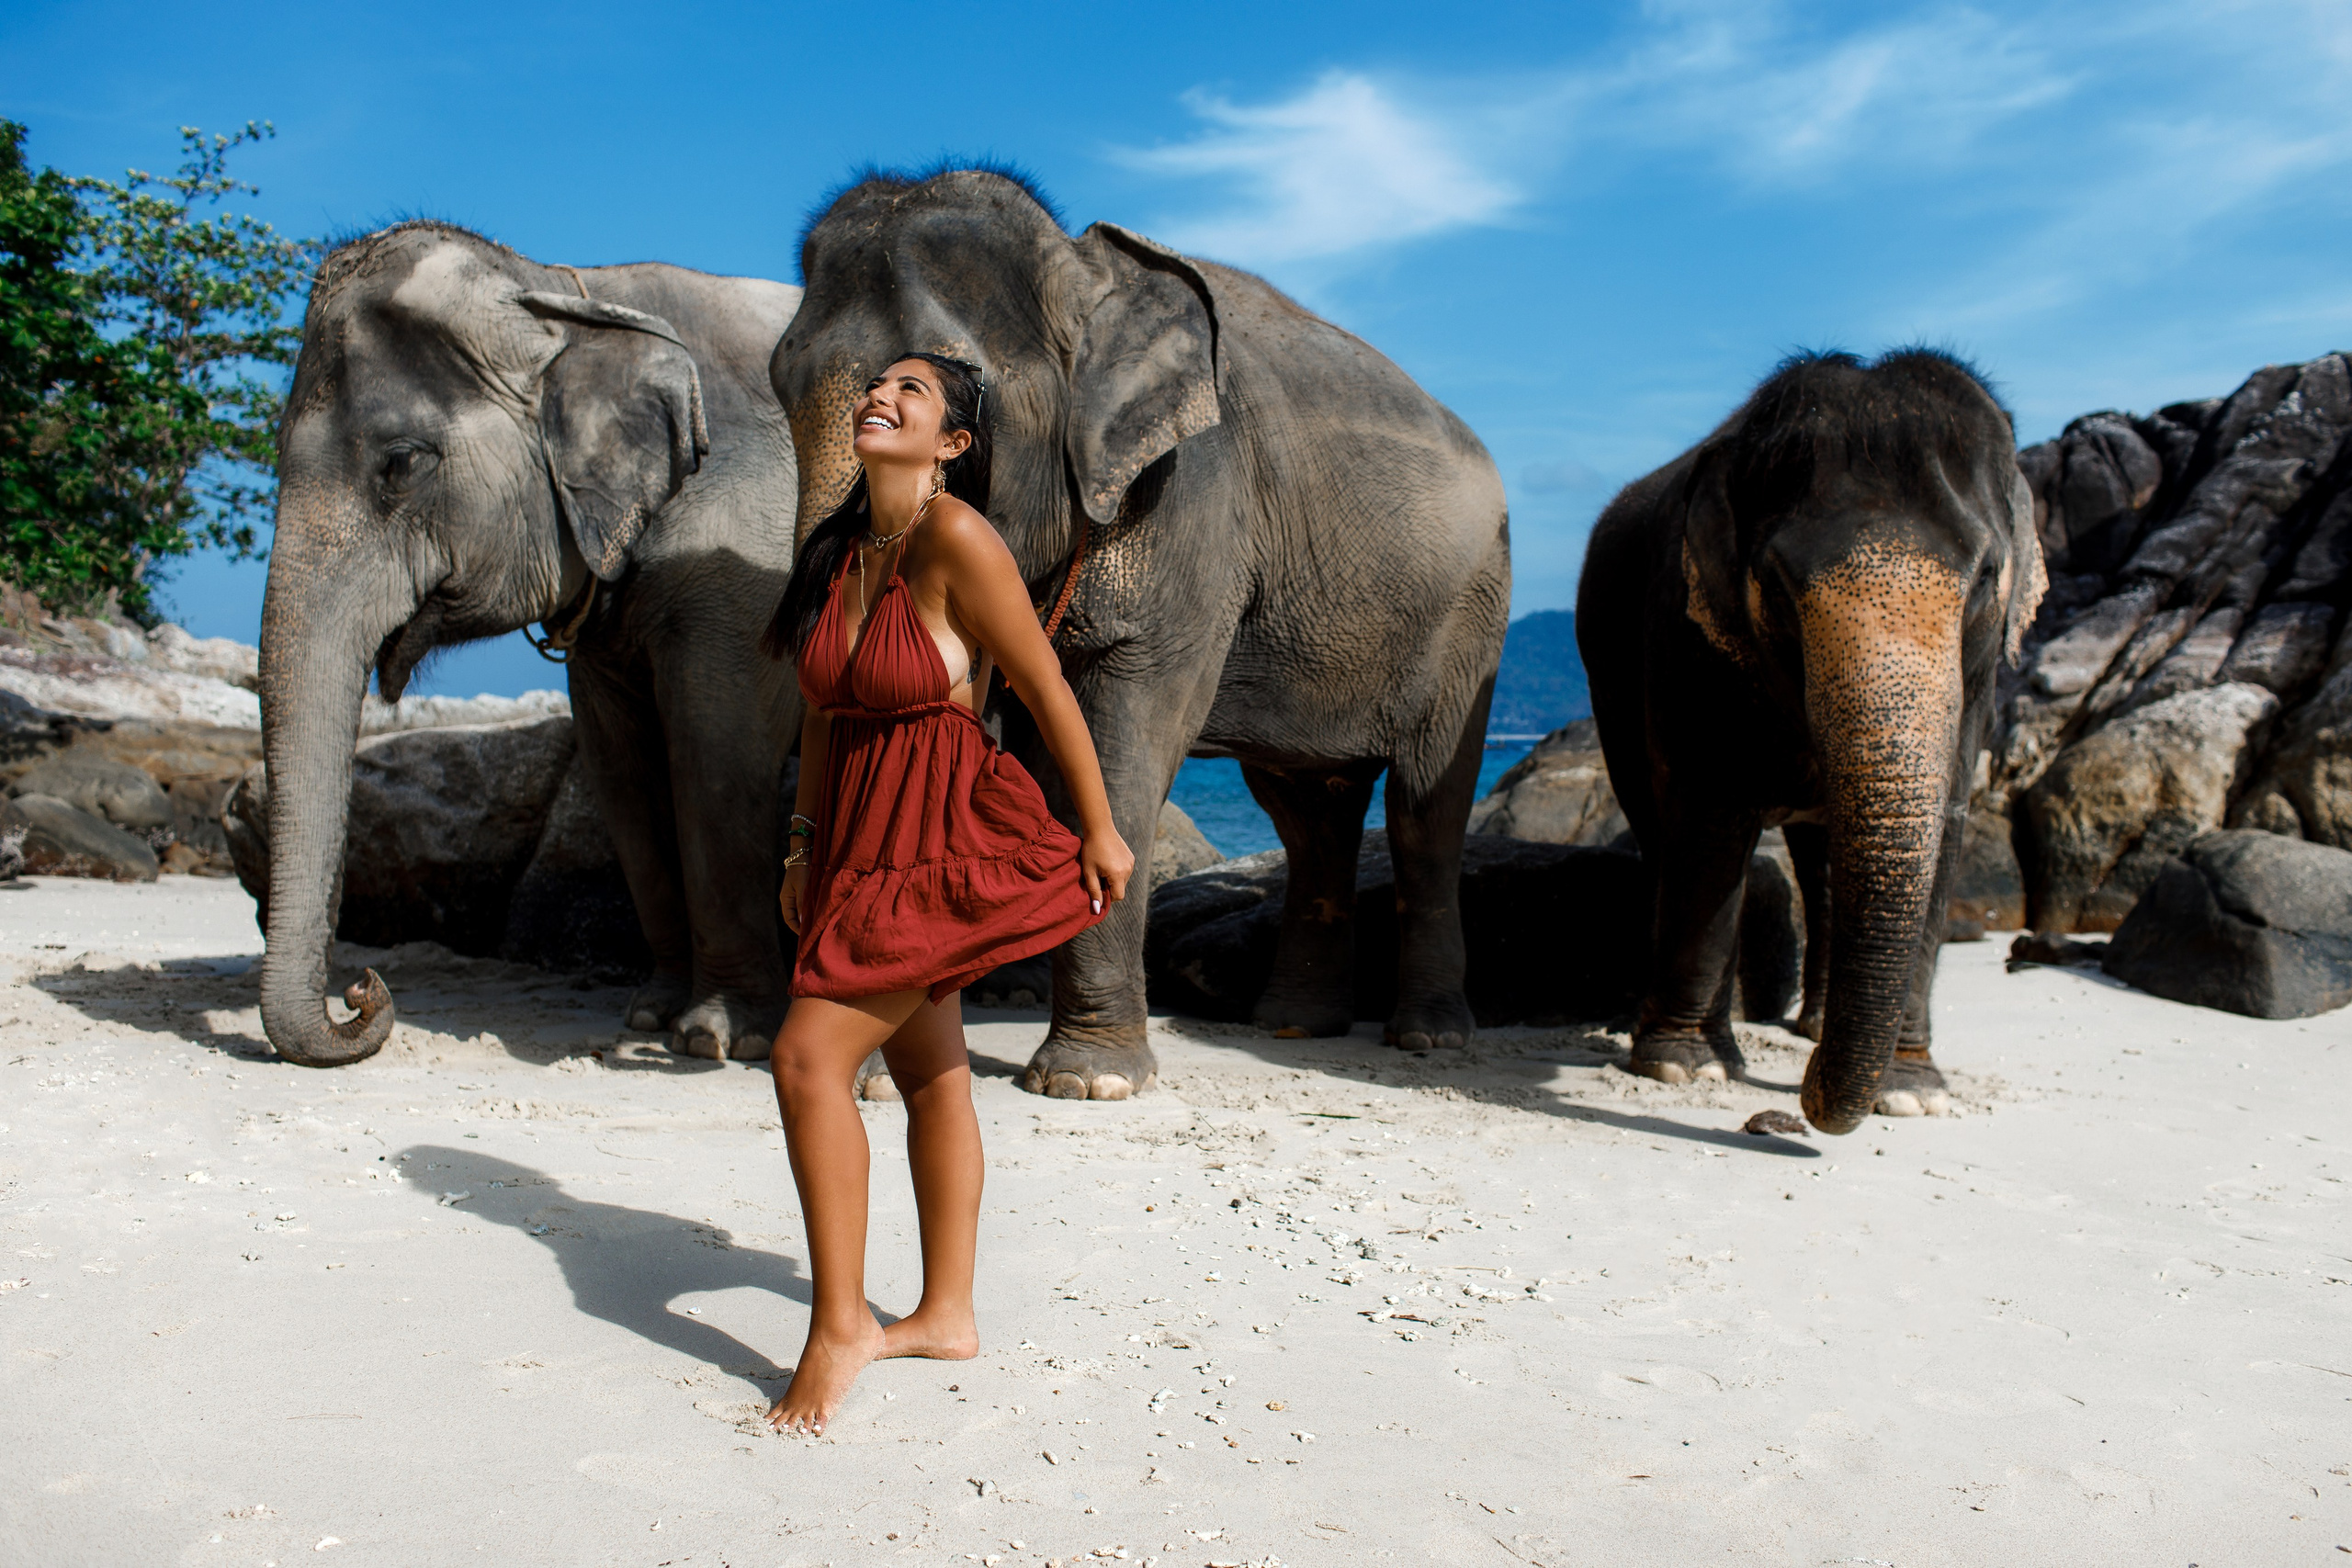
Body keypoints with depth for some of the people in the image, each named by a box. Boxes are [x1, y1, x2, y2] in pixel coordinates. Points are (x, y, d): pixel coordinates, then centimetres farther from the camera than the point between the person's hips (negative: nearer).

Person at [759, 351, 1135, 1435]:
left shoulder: (955, 539, -18)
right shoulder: (839, 547, 5)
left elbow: (1047, 690, -13)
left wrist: (1099, 831, -7)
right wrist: (807, 845, 15)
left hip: (943, 837, -8)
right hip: (865, 834, 8)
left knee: (810, 1055, -14)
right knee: (930, 1077, 16)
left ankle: (840, 1326, -1)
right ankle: (946, 1314, 28)